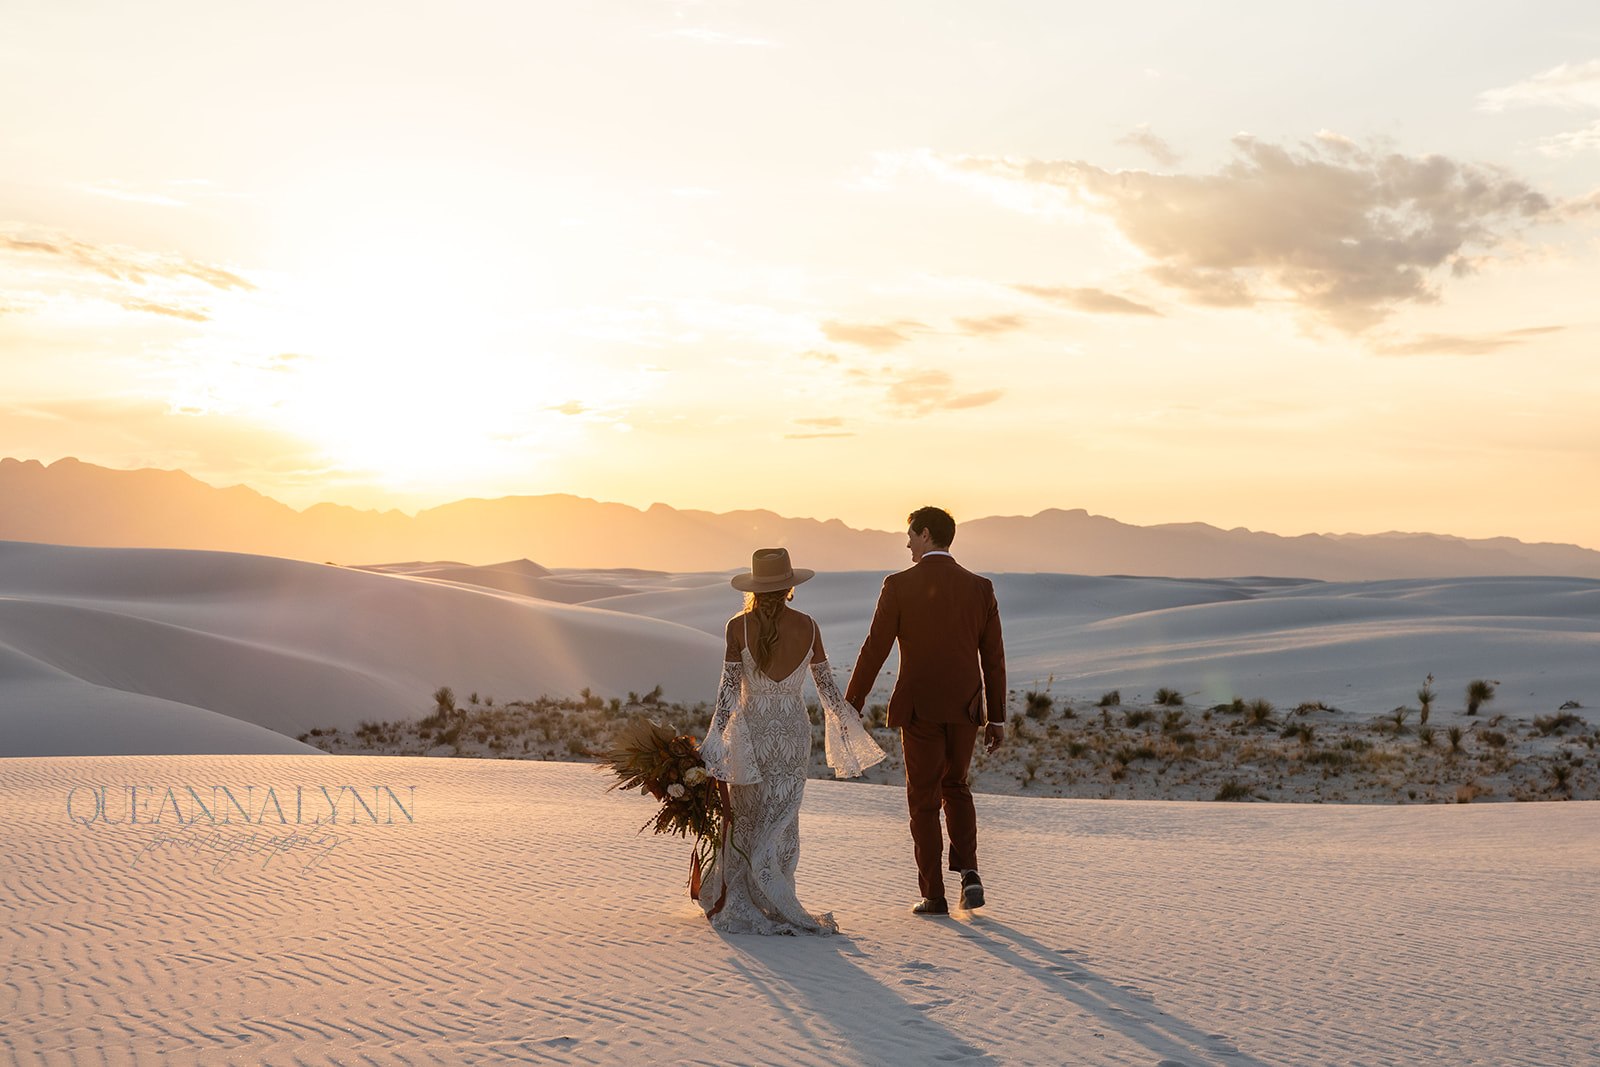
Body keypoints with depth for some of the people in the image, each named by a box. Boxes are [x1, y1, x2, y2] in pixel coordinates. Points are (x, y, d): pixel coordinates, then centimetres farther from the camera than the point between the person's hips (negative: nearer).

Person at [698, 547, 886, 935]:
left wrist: (715, 741, -5)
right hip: (793, 730, 1)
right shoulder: (808, 626, -3)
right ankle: (773, 903, 10)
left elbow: (729, 688, -10)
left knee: (744, 819, 12)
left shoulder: (738, 626, -10)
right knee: (780, 821, 9)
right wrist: (846, 726, 18)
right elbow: (826, 684, 4)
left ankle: (739, 904, 17)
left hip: (750, 729, -1)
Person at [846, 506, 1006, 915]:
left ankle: (934, 895, 10)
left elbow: (874, 649, -7)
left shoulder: (899, 586, -7)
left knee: (924, 800, 8)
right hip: (966, 708, 3)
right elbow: (993, 658, 3)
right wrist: (997, 718, 10)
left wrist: (851, 705, 1)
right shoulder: (980, 587, 2)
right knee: (956, 786, 23)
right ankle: (968, 872, 6)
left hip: (919, 709, -3)